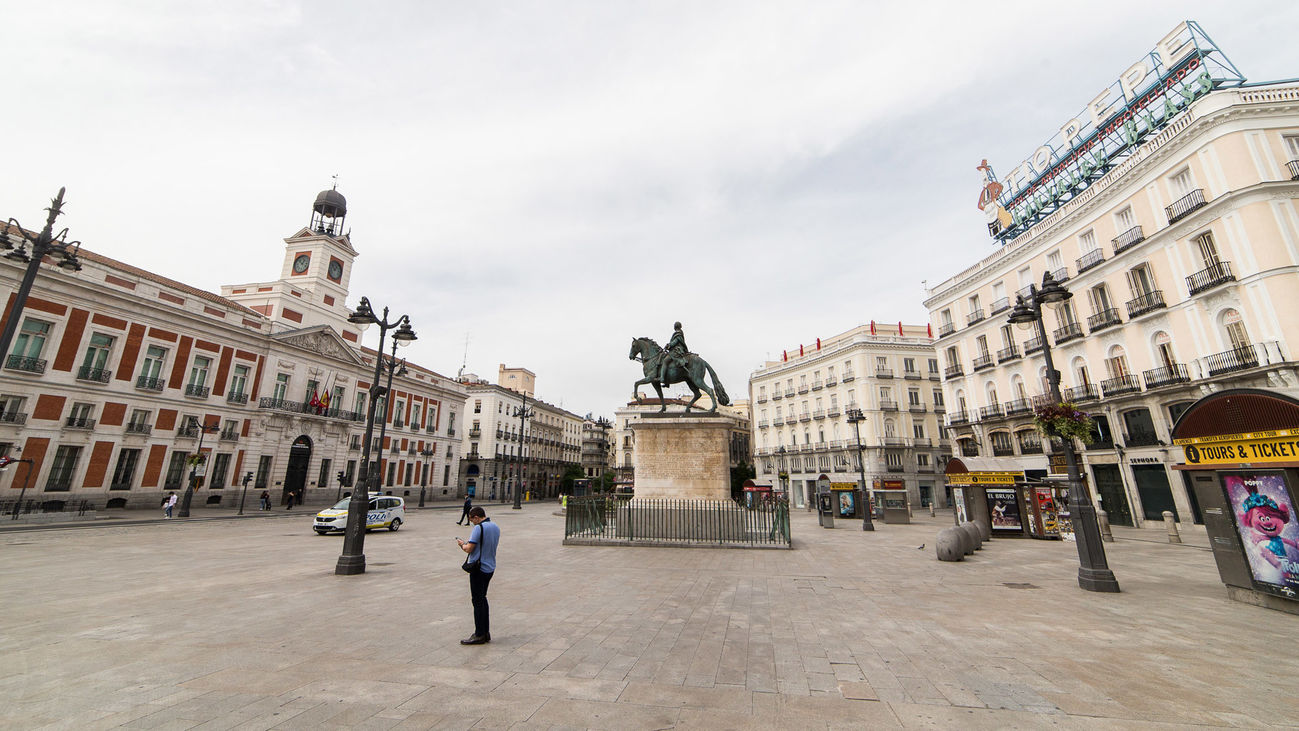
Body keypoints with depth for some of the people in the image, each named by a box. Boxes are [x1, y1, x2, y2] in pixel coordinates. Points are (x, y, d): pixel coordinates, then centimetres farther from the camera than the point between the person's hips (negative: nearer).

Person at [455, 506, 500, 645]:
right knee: (482, 598, 18)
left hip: (479, 569, -8)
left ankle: (479, 635, 11)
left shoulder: (479, 528, -19)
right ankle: (486, 632, 25)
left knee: (477, 601, 2)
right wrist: (468, 543, 16)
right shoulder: (496, 527, 8)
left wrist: (462, 544, 1)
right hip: (490, 568, 8)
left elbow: (469, 549, -19)